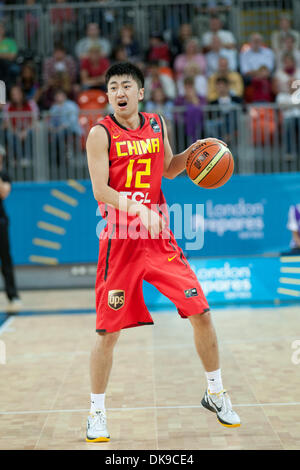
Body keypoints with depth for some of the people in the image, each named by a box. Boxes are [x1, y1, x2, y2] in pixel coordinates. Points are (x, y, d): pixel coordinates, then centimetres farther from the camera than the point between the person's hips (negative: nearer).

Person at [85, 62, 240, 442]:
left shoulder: (157, 124, 8)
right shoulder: (101, 133, -7)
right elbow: (100, 190, -16)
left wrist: (193, 152, 4)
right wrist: (138, 208, -31)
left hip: (159, 237, 4)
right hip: (120, 241, -4)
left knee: (201, 312, 2)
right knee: (108, 332, 0)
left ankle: (215, 394, 22)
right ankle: (96, 412, 17)